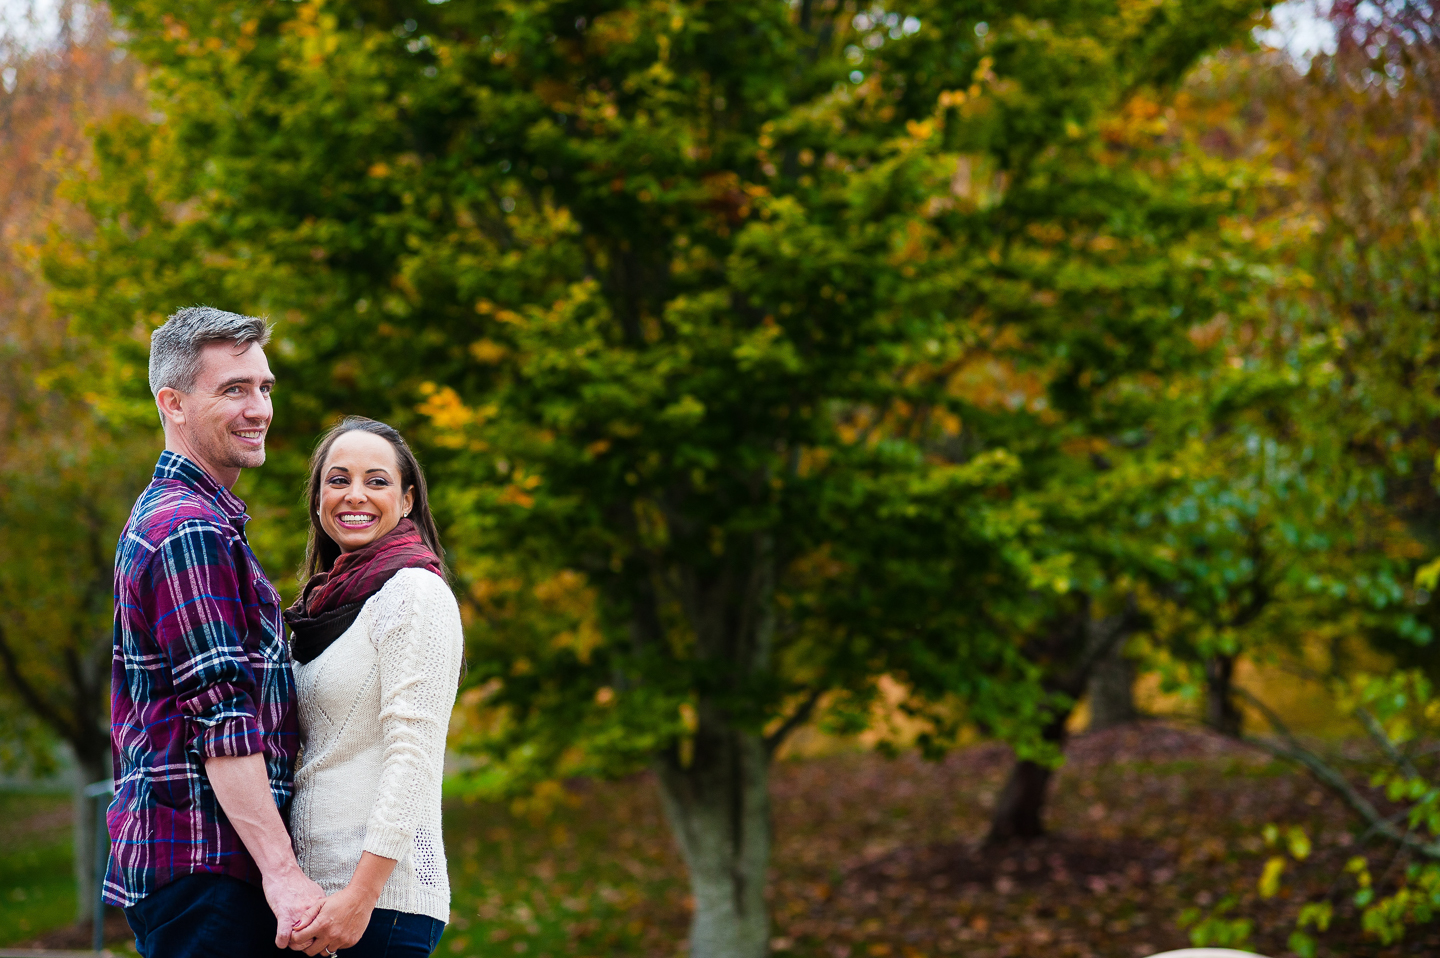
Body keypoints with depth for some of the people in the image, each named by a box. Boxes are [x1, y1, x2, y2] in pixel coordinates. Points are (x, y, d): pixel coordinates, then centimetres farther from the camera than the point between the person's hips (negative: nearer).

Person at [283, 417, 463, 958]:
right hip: (314, 889, 8)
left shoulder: (415, 593, -8)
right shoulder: (325, 603, 17)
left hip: (382, 895, -8)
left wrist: (362, 894, -22)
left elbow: (414, 754, -16)